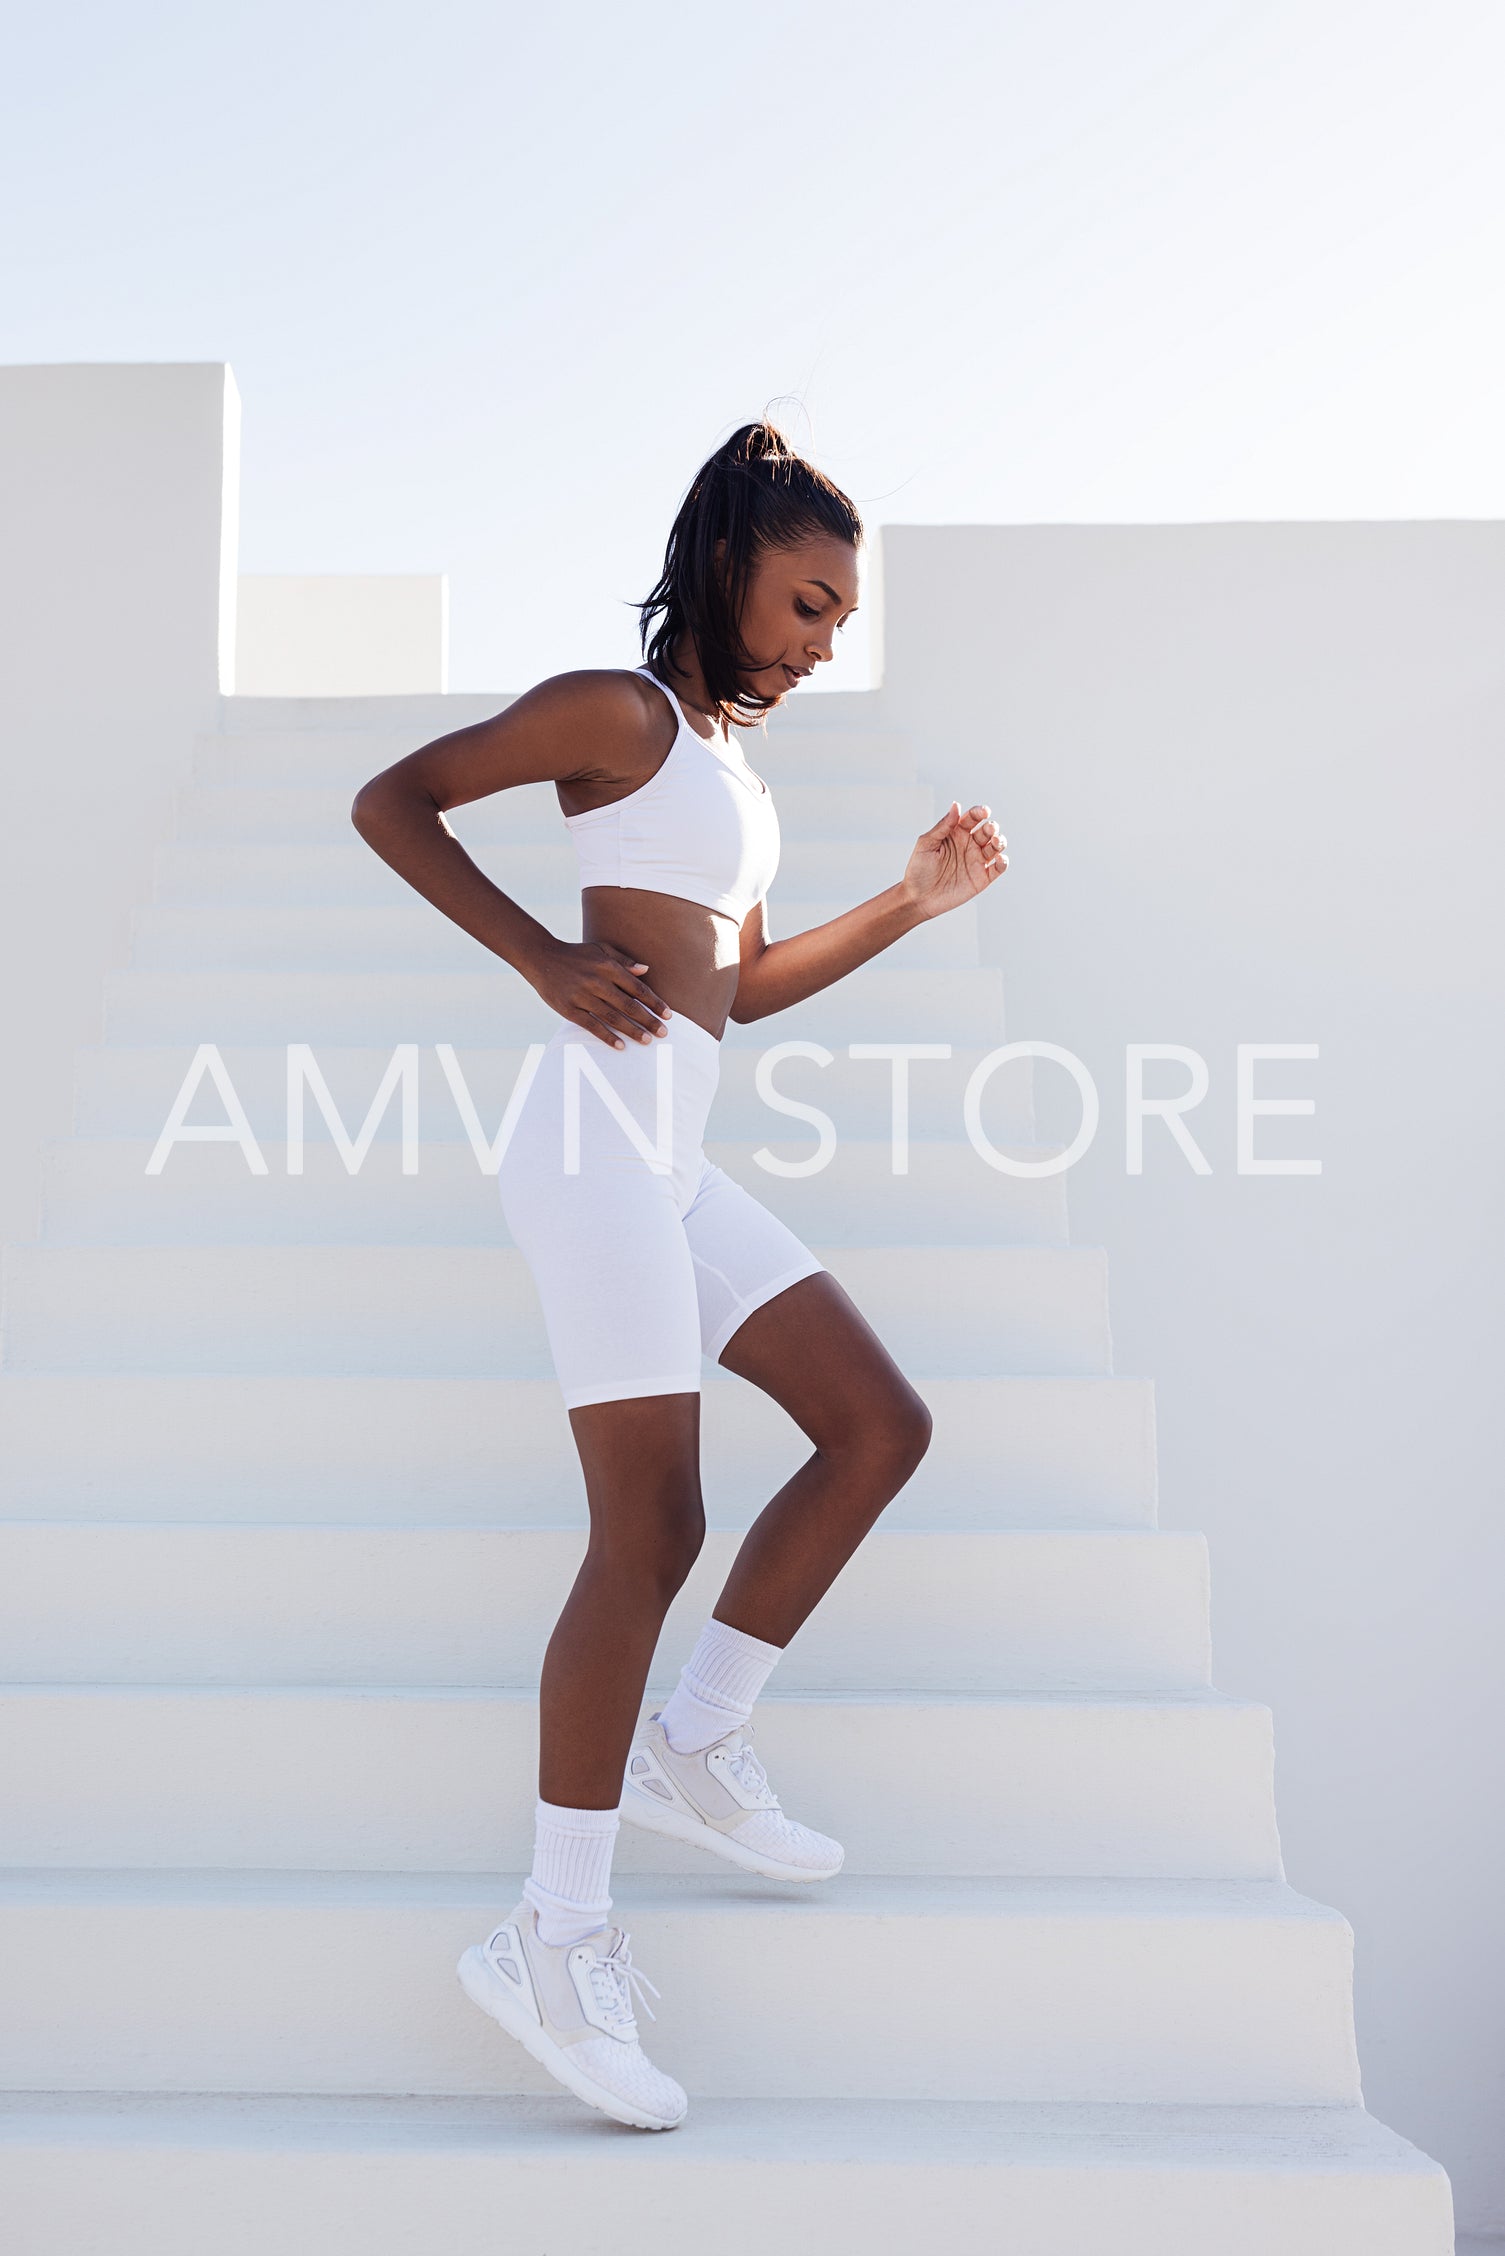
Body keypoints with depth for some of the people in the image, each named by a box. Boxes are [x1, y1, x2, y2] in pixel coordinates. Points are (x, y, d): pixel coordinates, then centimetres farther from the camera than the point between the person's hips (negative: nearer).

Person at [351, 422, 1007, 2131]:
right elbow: (392, 800, -6)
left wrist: (913, 904, 21)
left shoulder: (730, 762, 24)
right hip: (603, 1135, -9)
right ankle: (556, 1940, -1)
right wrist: (545, 960, -12)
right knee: (650, 1535, -10)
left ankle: (690, 1746, 15)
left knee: (880, 1428, 9)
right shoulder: (620, 711, -1)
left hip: (678, 1163, 9)